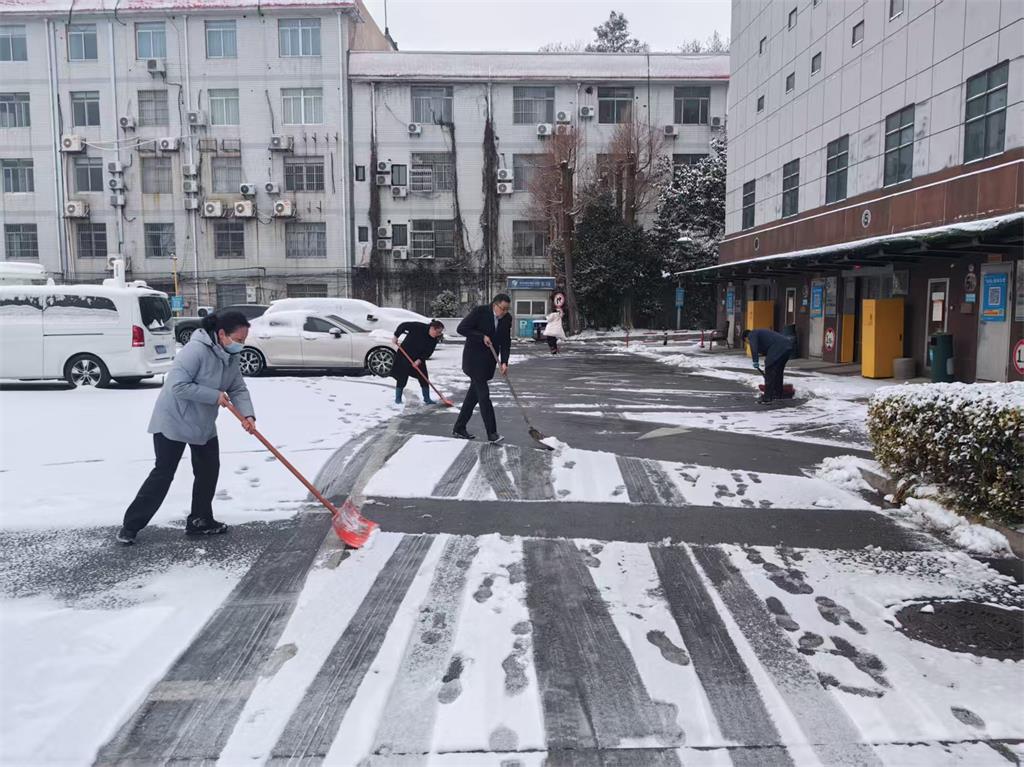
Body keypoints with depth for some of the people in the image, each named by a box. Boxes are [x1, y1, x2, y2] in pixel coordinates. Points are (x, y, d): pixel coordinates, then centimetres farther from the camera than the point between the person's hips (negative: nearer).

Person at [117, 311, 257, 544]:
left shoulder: (231, 357, -1)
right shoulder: (196, 350, -27)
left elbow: (238, 389, 0)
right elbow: (178, 386, -32)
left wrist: (247, 414, -17)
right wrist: (214, 396, -29)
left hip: (203, 424, 8)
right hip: (173, 420, -8)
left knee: (209, 470, 9)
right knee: (163, 473, -3)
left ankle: (200, 521, 22)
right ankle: (131, 526, 8)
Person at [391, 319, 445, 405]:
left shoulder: (435, 339, -10)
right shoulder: (419, 327, -25)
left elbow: (429, 352, -10)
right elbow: (403, 325, -18)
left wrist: (420, 360, -22)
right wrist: (396, 336, -16)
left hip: (419, 358, 5)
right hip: (405, 355, -5)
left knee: (424, 378, 1)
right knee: (402, 378, -2)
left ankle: (427, 399, 11)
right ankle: (398, 399, 10)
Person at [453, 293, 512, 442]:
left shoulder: (507, 318, 1)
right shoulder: (479, 312, -15)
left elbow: (506, 341, 2)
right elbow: (461, 328, -15)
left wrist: (504, 362, -10)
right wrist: (482, 337, -20)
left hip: (488, 362, 6)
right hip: (474, 359, -6)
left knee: (474, 394, 10)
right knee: (483, 394, -11)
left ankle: (459, 428, 20)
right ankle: (492, 432, -10)